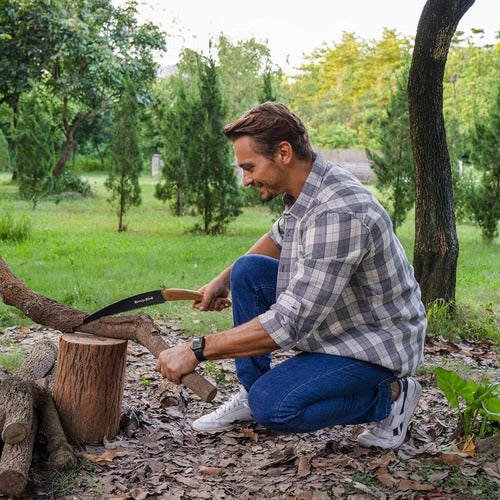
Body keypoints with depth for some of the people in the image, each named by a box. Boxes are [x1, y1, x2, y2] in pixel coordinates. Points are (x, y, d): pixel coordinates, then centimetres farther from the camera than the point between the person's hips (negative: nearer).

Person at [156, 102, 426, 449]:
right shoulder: (307, 188, -4)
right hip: (335, 315, 9)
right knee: (249, 270, 0)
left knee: (272, 407, -21)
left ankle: (390, 397, -1)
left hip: (379, 341, -9)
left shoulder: (338, 213, -33)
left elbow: (292, 323, -35)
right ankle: (251, 391, 10)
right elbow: (279, 237, 20)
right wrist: (223, 281, 10)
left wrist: (196, 352, -29)